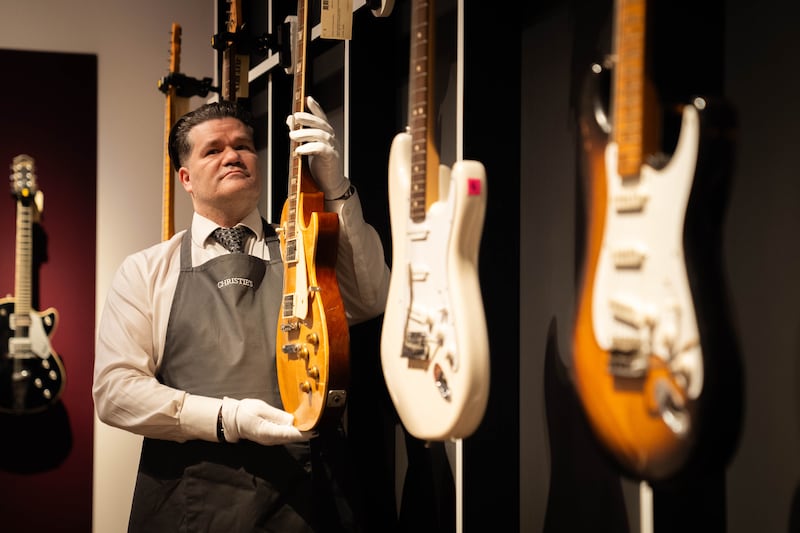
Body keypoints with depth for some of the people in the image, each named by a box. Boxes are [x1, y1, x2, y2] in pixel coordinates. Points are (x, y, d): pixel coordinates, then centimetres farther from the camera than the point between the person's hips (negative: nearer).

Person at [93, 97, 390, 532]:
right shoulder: (146, 271, 6)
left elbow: (371, 300, -11)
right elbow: (114, 387, -2)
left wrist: (335, 189, -18)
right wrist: (224, 418, -15)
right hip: (190, 497, 0)